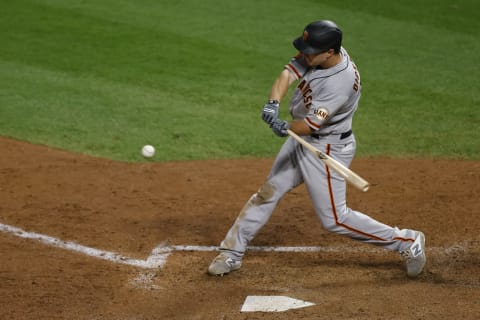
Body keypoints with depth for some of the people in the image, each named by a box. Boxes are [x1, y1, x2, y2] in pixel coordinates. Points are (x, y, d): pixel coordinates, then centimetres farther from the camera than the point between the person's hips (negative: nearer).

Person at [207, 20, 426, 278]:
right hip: (300, 140, 8)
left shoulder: (342, 81, -31)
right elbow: (287, 75, -17)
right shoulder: (316, 55, -9)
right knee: (268, 193, 13)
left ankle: (407, 241, 7)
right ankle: (232, 253, 25)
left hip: (327, 149, -8)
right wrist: (273, 104, -32)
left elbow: (312, 124, -32)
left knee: (334, 219, -3)